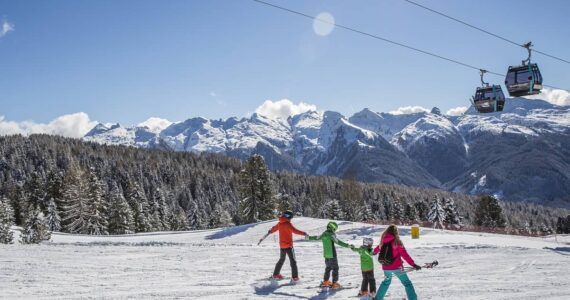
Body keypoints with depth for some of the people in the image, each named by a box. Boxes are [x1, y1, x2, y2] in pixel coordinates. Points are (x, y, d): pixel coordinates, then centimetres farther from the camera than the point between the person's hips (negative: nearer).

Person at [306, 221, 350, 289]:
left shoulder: (324, 234, 4)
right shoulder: (331, 235, -17)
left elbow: (316, 238, 18)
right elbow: (338, 242, -26)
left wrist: (309, 238, 35)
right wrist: (347, 245, -29)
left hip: (326, 255, 7)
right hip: (332, 255, -7)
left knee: (328, 268, 22)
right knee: (335, 268, 3)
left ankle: (325, 281, 28)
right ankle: (334, 283, 1)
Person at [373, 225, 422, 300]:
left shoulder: (383, 241, 3)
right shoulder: (397, 241, -12)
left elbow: (376, 250, 24)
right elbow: (404, 255, -18)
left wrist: (374, 252, 47)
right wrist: (413, 264, -17)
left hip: (386, 268, 5)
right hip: (397, 267, -5)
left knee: (386, 282, 28)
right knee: (407, 283, 2)